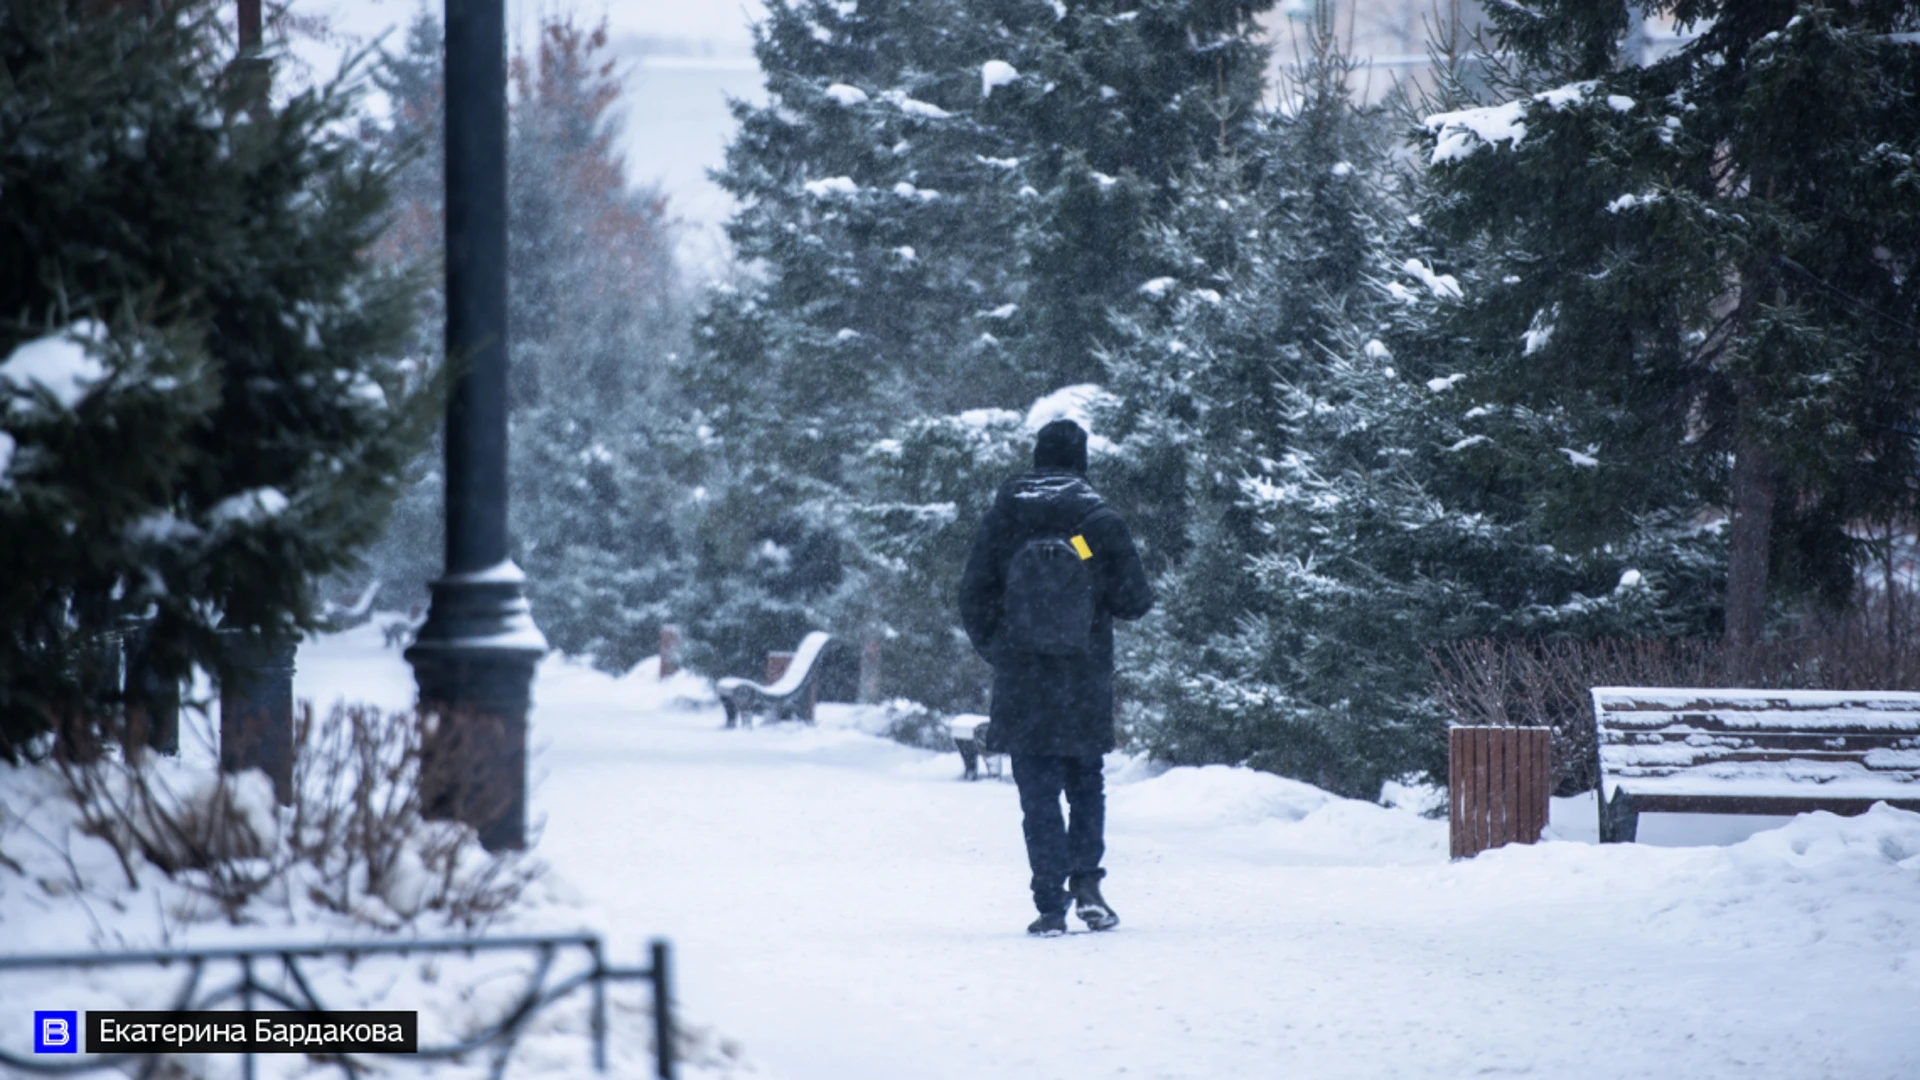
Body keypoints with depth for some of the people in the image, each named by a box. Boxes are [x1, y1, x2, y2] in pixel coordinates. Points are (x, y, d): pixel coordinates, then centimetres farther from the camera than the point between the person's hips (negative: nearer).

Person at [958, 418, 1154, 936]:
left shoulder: (1003, 519, -3)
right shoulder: (1100, 521, -6)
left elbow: (974, 597, 0)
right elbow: (1134, 599, -5)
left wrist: (993, 648, 15)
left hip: (1022, 683, 0)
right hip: (1086, 684, 0)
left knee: (1039, 795, 4)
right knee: (1086, 785, 17)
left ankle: (1051, 906, -3)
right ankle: (1086, 882, 2)